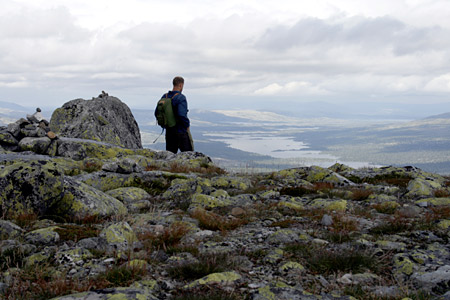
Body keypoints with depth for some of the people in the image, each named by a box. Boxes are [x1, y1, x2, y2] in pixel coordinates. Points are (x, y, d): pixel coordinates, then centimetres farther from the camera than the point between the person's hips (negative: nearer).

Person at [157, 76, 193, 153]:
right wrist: (187, 125, -11)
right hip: (181, 131, -6)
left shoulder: (165, 97, 5)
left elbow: (157, 113, 8)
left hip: (169, 131, 6)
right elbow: (182, 115, -27)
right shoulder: (181, 98, -16)